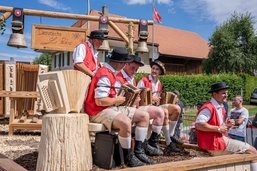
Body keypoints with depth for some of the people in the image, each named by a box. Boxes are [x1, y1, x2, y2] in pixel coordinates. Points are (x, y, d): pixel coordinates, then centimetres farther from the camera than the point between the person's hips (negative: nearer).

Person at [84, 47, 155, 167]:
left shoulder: (110, 72, 13)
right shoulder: (104, 76, -20)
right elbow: (99, 101, -26)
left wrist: (119, 97, 7)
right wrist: (117, 100, -14)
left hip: (112, 107, 11)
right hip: (99, 112, -11)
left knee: (144, 116, 4)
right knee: (125, 122, -38)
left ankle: (138, 151, 5)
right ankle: (128, 157, -15)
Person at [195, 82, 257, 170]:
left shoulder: (221, 107, 12)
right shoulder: (208, 107, -18)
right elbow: (199, 125, -30)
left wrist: (227, 125, 0)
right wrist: (218, 128, -23)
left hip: (221, 139, 10)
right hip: (215, 144, -10)